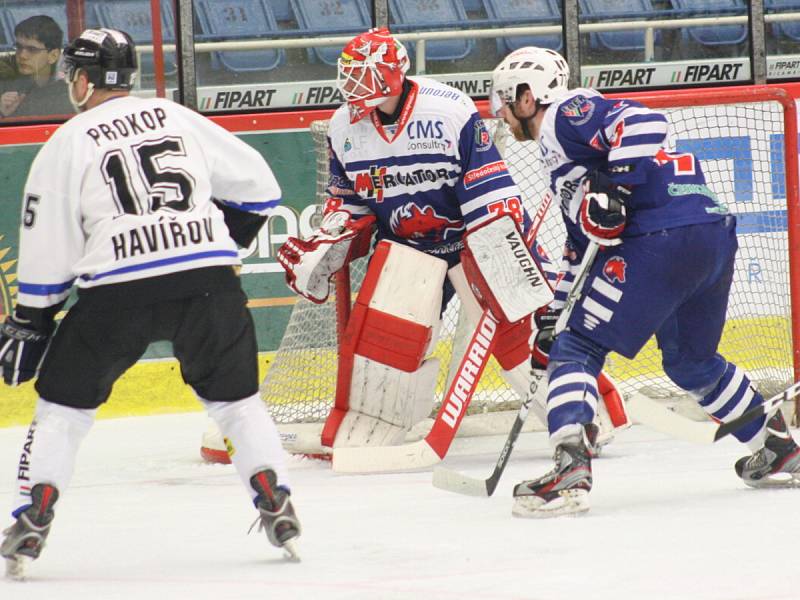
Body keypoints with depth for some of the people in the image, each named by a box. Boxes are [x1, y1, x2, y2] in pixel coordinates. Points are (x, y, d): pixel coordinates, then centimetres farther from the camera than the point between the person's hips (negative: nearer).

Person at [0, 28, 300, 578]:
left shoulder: (66, 145, 8)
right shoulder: (179, 119, 16)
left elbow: (47, 250, 7)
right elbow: (257, 185, 21)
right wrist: (225, 242, 34)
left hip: (117, 291, -2)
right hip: (207, 280, 2)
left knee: (64, 403, 13)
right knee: (236, 399, 19)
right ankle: (276, 506, 7)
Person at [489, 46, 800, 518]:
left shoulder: (565, 114, 0)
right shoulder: (560, 144, 30)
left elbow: (643, 122, -17)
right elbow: (585, 240, 33)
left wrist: (614, 185, -21)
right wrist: (556, 310, 30)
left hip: (663, 239, -10)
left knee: (577, 349, -8)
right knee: (690, 362, 28)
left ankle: (571, 472, -23)